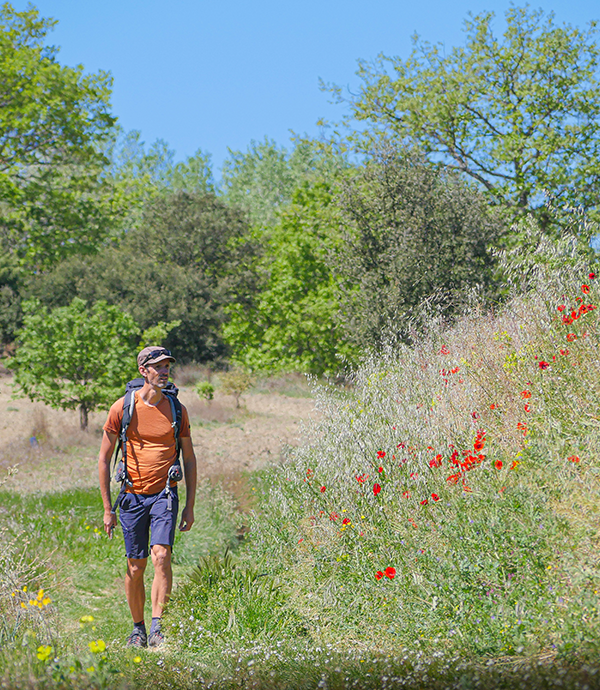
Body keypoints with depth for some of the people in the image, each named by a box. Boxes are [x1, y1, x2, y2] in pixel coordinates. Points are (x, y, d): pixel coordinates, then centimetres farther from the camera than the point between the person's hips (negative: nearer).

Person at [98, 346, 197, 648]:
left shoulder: (177, 409, 3)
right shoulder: (123, 407, -2)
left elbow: (189, 459, 12)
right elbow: (104, 458, 4)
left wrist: (190, 506, 7)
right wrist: (107, 508, 1)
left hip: (165, 495, 0)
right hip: (133, 496, 0)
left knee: (161, 556, -17)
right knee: (135, 567, 4)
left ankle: (157, 627, -16)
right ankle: (138, 629, 21)